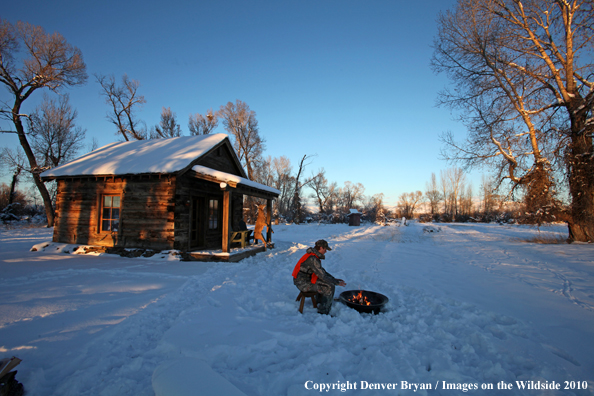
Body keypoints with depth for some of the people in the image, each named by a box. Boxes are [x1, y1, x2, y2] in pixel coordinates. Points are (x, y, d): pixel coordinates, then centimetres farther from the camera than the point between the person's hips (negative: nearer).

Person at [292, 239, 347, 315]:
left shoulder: (314, 256, 8)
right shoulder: (313, 259, -25)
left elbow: (321, 270, 18)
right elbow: (322, 276, -24)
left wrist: (334, 279, 12)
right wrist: (337, 283, -14)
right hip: (303, 283, -10)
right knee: (330, 287, -13)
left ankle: (320, 302, 31)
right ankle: (323, 312, -2)